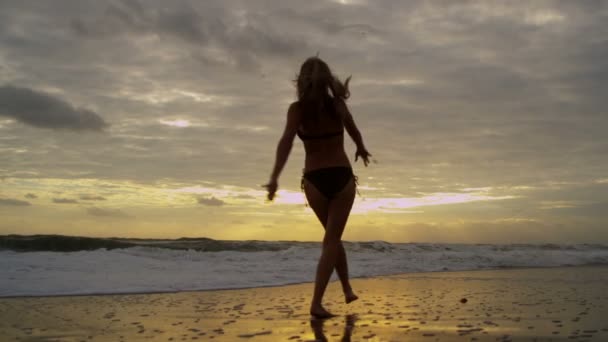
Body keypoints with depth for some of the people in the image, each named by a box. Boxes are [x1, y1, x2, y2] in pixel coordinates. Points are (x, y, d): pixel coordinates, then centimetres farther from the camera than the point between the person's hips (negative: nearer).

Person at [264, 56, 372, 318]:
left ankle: (347, 289, 29)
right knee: (331, 240, 3)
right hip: (342, 178, 0)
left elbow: (287, 141, -21)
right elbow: (354, 132, 21)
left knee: (333, 236, 22)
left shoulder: (297, 109, -5)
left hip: (315, 180, 0)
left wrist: (275, 177, -30)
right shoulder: (338, 105, 3)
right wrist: (361, 149, 42)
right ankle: (316, 303, -4)